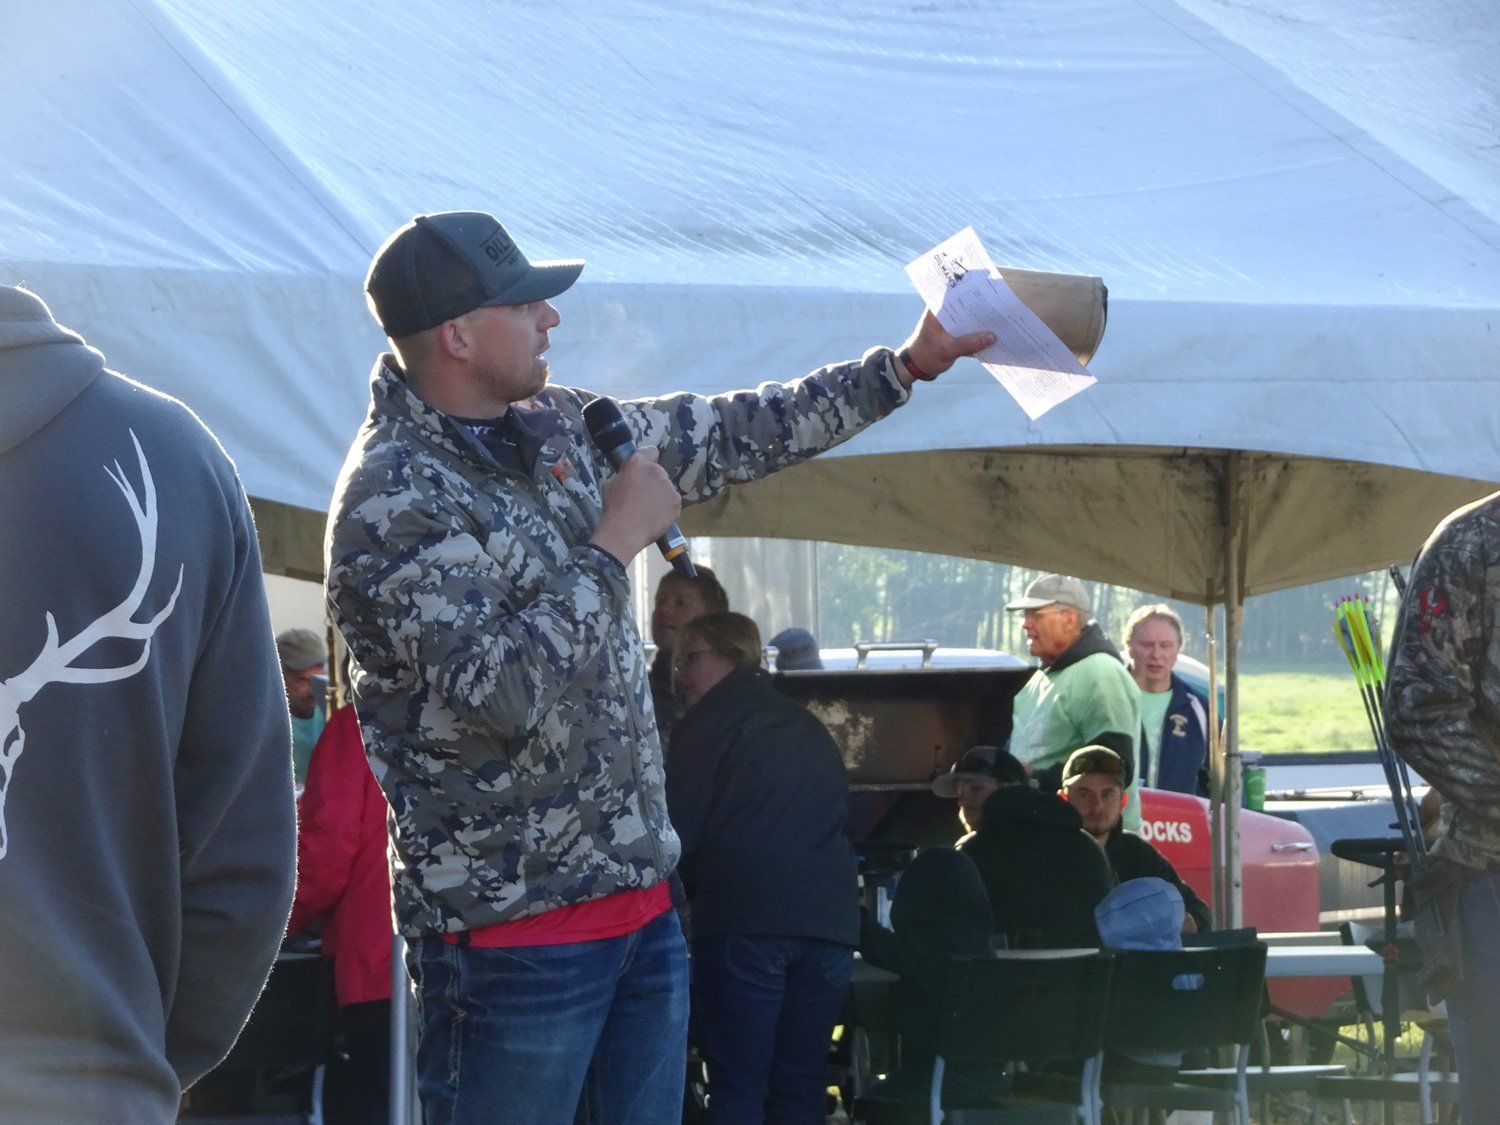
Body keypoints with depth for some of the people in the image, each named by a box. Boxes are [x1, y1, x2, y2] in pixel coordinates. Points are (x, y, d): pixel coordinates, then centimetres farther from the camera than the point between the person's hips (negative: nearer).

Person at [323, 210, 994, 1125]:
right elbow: (499, 693, -25)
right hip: (515, 933, -8)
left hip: (641, 903, 8)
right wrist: (616, 543, -17)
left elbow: (734, 437, 21)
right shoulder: (392, 500, -17)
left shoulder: (558, 427, 9)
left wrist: (907, 365, 19)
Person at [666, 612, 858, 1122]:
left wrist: (685, 889, 18)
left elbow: (679, 826, -1)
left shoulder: (710, 720, 3)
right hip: (831, 920, 6)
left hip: (745, 917, -6)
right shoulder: (808, 726, 24)